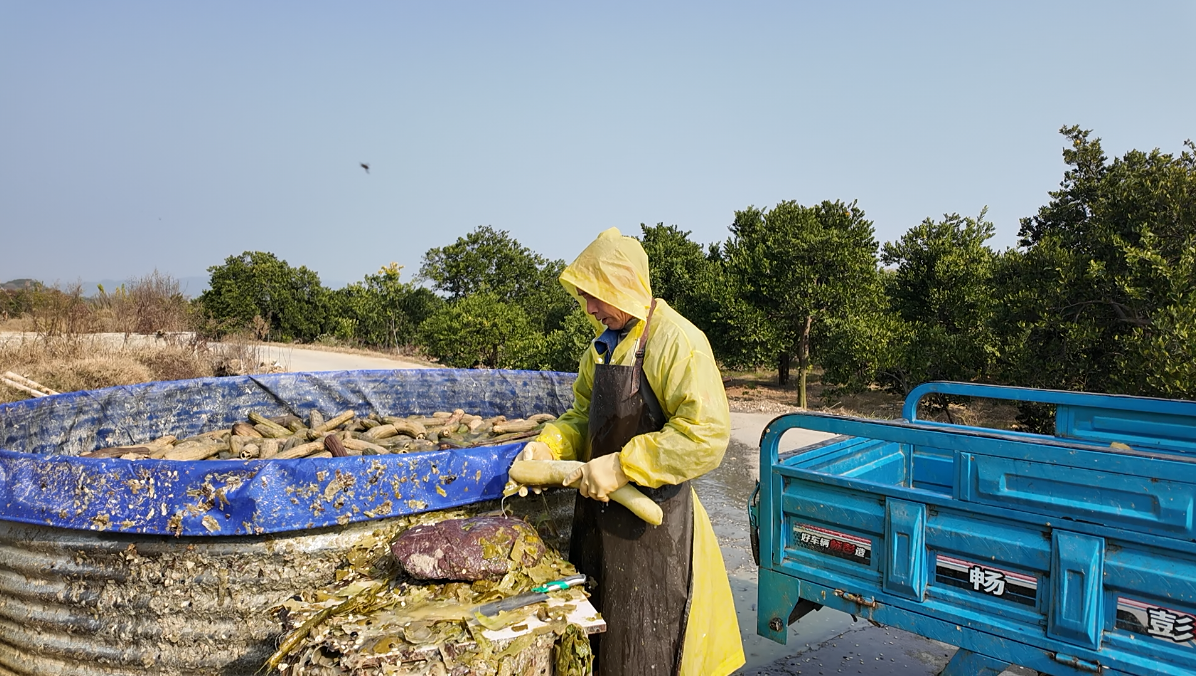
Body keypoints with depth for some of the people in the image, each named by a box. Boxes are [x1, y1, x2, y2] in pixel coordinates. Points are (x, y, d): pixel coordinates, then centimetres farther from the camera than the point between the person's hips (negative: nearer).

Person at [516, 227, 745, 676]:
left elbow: (706, 435, -25)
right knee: (596, 638, 21)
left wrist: (623, 466, -24)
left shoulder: (678, 342, -17)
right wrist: (547, 446, -3)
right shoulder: (603, 346, 8)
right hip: (599, 511, 8)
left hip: (652, 521, -7)